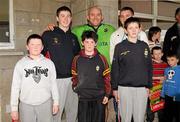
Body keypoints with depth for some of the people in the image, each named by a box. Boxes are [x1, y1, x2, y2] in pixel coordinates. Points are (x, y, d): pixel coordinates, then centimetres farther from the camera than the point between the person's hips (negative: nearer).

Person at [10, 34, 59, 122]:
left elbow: (53, 84, 5)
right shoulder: (20, 64, -3)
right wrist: (14, 108, -1)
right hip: (26, 105, -1)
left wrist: (56, 102, 6)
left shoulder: (49, 63, 0)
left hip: (45, 103, 1)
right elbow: (15, 87, -1)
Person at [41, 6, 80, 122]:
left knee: (73, 109, 11)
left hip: (73, 78, 5)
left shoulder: (73, 37, 13)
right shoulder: (48, 34, -1)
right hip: (57, 79, -4)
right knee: (56, 110, -1)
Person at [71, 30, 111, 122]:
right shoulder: (77, 59, 1)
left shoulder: (101, 58, 1)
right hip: (83, 98, 0)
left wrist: (107, 94, 0)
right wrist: (75, 88, -3)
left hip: (99, 98, 0)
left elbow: (107, 77, 2)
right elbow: (74, 77, 7)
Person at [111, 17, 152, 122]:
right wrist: (115, 88, -2)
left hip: (142, 88, 2)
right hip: (124, 88, -2)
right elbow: (115, 69, 0)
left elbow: (149, 67, 11)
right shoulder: (120, 47, 0)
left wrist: (148, 86, 8)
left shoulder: (144, 46, 8)